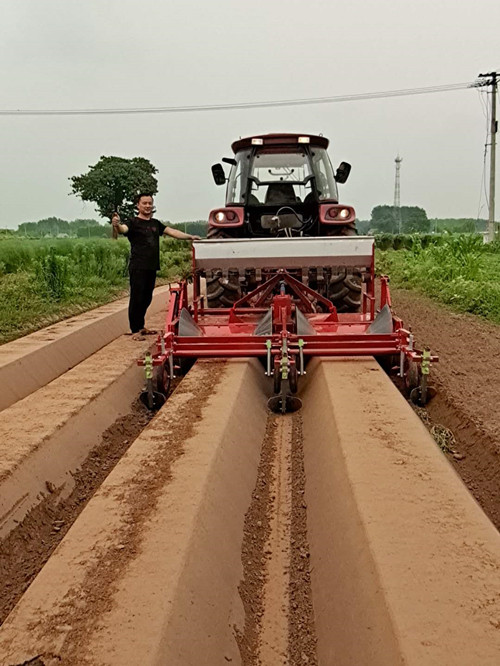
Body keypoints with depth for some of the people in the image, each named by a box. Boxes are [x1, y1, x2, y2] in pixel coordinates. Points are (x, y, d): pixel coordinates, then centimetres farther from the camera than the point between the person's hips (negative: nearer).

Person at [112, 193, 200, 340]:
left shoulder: (155, 223, 16)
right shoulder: (134, 222, -6)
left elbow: (171, 231, 18)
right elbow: (124, 229, -25)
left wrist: (190, 237, 12)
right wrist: (117, 225, -48)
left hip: (152, 267, 7)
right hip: (138, 267, -7)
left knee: (146, 298, 14)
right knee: (136, 299, -6)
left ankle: (141, 326, 26)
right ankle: (135, 331, -2)